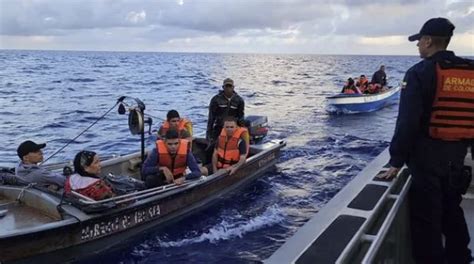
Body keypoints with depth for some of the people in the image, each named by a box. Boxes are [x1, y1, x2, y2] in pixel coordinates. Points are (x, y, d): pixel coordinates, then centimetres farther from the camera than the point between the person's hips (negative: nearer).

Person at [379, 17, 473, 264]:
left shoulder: (420, 72, -13)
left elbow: (407, 121, -19)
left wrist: (397, 160, -15)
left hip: (428, 154, -7)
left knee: (426, 215, 4)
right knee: (452, 209, 22)